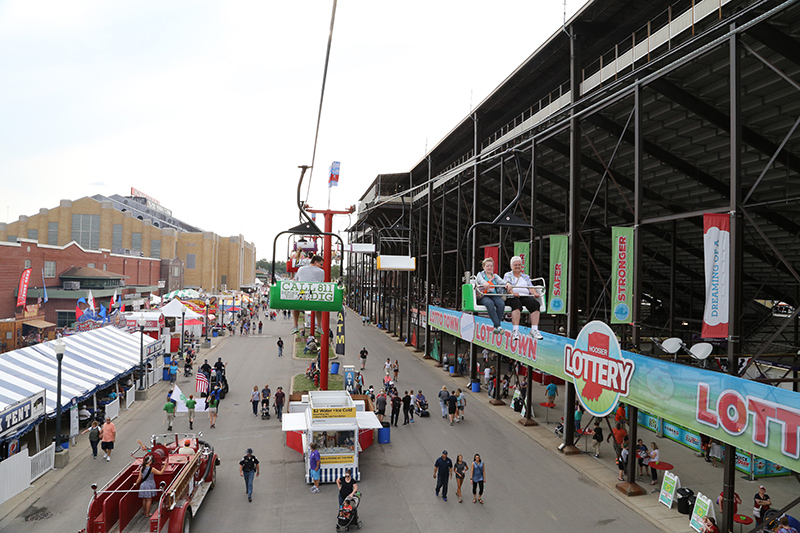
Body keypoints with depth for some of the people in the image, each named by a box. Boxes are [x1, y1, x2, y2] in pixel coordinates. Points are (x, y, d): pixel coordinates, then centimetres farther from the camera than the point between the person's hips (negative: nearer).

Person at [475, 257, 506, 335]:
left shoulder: (495, 276, 24)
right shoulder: (480, 274, 15)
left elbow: (501, 282, 4)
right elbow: (480, 280, -10)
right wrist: (485, 283, -36)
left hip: (495, 295, 3)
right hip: (483, 296, -3)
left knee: (501, 303, -30)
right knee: (490, 303, -37)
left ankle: (496, 326, -28)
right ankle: (499, 326, -40)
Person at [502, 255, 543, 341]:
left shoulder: (525, 276, 29)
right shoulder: (508, 275, 18)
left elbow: (531, 287, 15)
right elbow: (507, 284, -2)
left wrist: (535, 293, -9)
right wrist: (512, 292, -23)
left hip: (525, 296, 4)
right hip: (511, 298, -3)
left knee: (535, 303, -30)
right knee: (517, 304, -39)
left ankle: (534, 330, -35)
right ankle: (515, 331, -46)